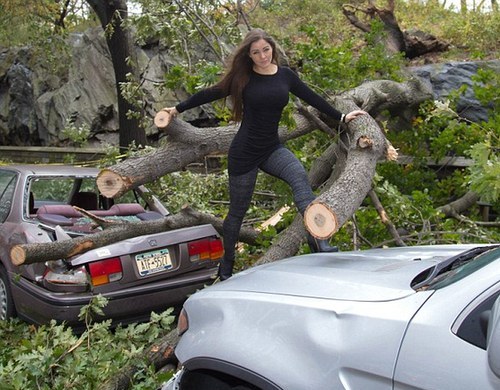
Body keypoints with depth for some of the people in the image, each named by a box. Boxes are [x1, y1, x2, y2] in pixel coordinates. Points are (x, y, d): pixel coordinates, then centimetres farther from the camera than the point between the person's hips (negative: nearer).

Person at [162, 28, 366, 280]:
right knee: (237, 211, 7)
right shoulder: (242, 78, -3)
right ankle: (226, 268, 26)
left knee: (299, 176, -29)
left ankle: (317, 239, -41)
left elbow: (311, 98, 14)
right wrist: (178, 109, 12)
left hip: (272, 149, 3)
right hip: (244, 152, -3)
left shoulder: (285, 75, 5)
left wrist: (341, 117, 18)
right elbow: (211, 94, 6)